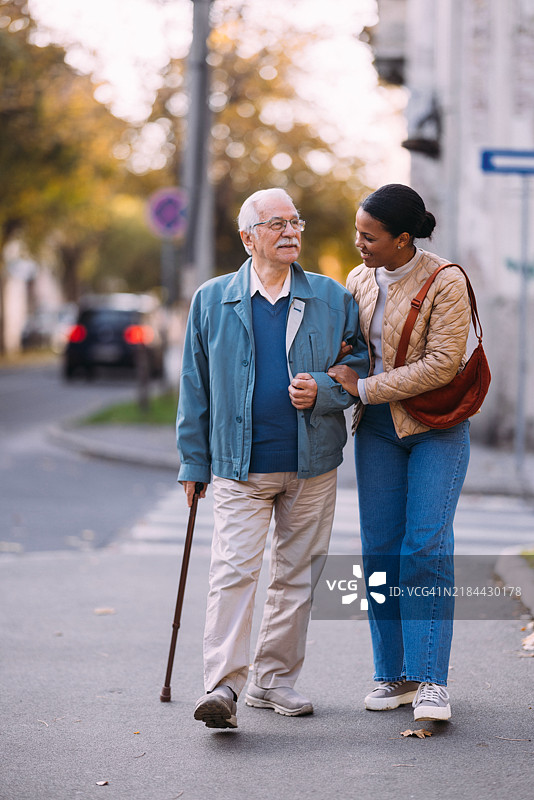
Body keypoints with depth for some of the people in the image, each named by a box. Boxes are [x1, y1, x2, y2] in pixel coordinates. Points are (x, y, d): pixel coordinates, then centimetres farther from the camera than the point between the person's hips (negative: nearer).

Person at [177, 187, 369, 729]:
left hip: (311, 464, 2)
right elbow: (195, 386, 9)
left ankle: (274, 679, 20)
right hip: (239, 466, -2)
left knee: (297, 574, 8)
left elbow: (359, 369, 10)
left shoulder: (332, 299, 5)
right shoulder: (211, 300, 4)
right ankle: (222, 688, -14)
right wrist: (193, 462, 7)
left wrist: (322, 393, -11)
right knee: (234, 570, -12)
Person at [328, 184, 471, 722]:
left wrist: (364, 388, -19)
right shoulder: (358, 280, 6)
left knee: (427, 548, -12)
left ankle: (430, 681, -10)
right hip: (377, 429, 5)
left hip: (435, 427, -5)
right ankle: (393, 675, 11)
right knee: (380, 550, 3)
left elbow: (441, 364, -20)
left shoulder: (444, 283, -13)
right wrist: (335, 379, 1)